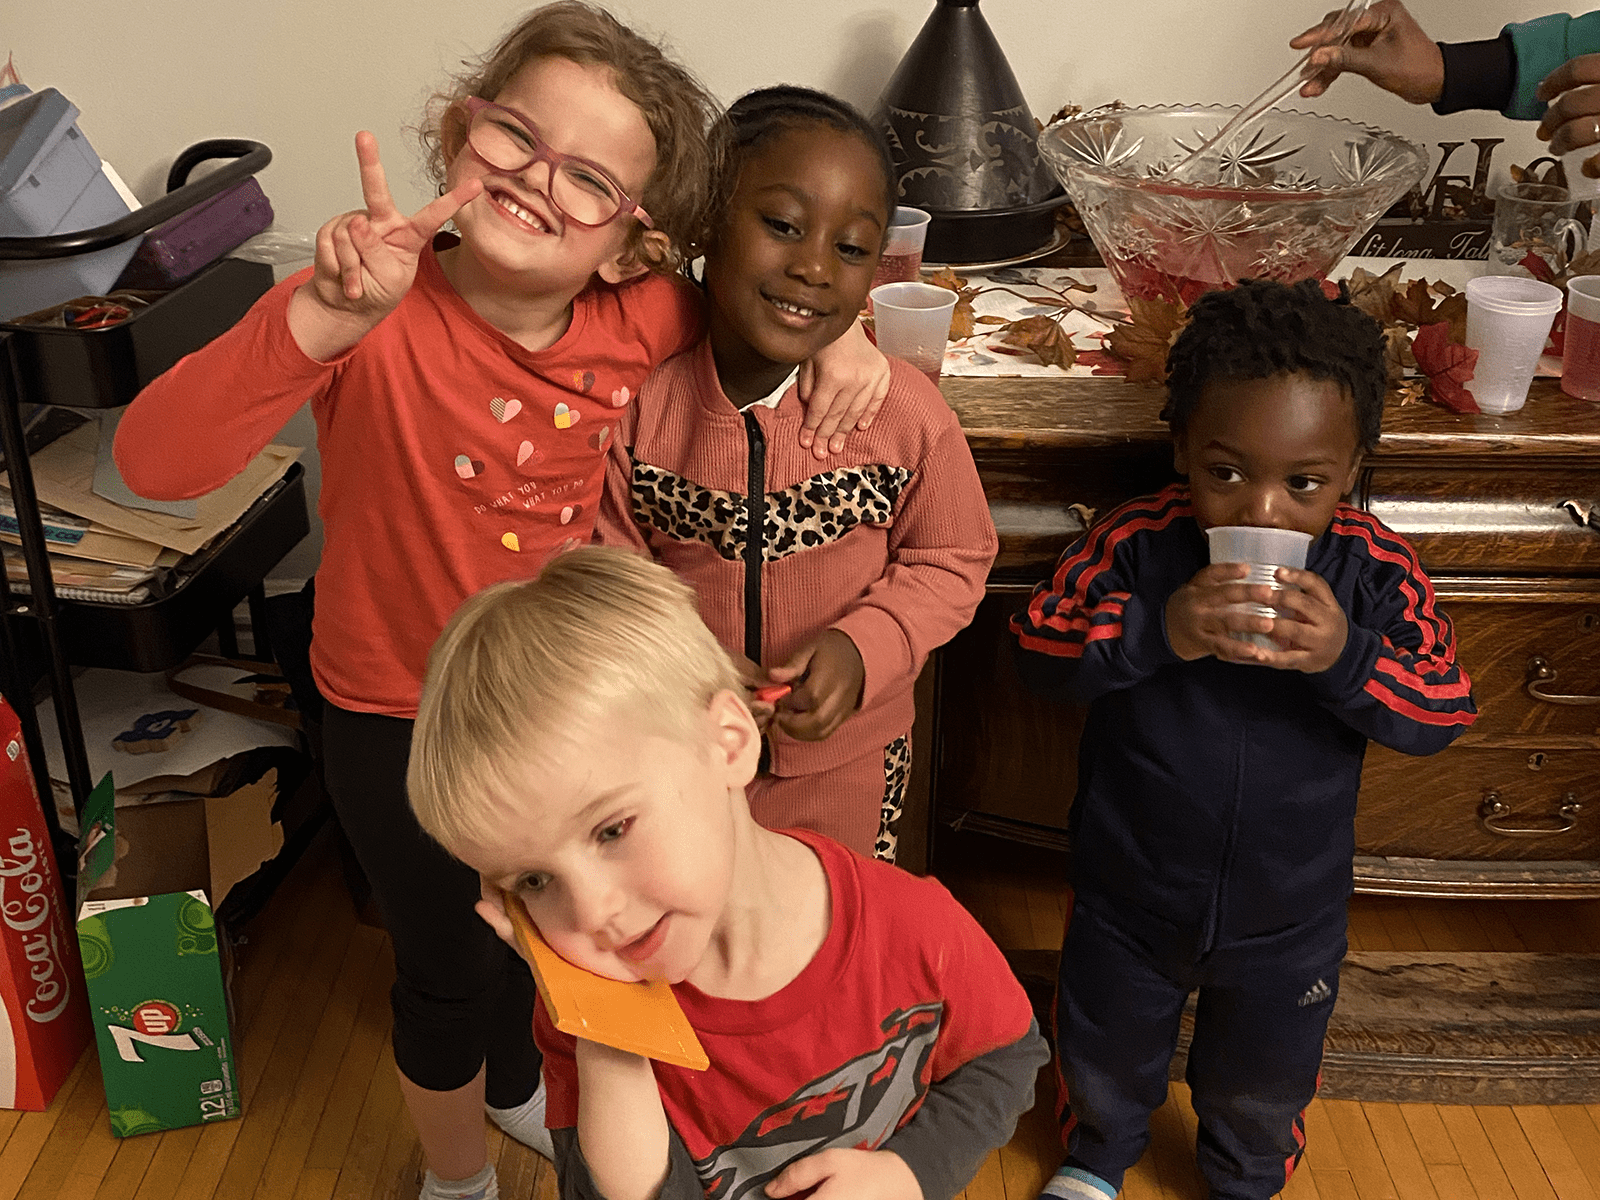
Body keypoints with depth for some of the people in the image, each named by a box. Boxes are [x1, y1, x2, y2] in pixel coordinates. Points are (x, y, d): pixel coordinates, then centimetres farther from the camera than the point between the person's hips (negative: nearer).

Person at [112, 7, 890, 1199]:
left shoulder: (644, 319, -16)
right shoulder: (374, 310, -28)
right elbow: (154, 460, -40)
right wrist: (326, 318, -54)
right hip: (403, 723, -4)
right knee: (452, 963, 16)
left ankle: (516, 1087, 64)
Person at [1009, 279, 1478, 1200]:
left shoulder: (1376, 567, -16)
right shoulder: (1139, 543, -20)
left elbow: (1444, 712, -17)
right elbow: (1038, 646, -23)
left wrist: (1347, 657, -36)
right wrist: (1156, 631, -40)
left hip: (1289, 919, 1)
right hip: (1128, 902, -1)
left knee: (1265, 1087, 28)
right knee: (1105, 1060, 26)